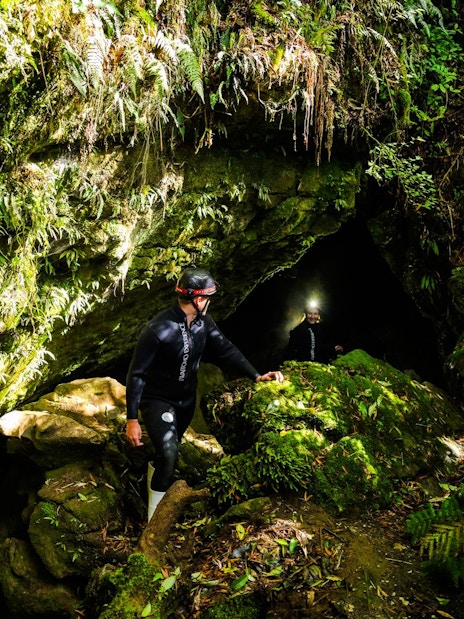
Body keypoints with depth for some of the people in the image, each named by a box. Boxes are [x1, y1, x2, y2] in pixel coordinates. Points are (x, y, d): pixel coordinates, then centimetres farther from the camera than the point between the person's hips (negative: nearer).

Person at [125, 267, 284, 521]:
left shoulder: (203, 323, -8)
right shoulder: (158, 329, -28)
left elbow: (226, 350, -11)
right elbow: (136, 373, -23)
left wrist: (256, 375, -25)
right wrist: (132, 419, -23)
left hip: (186, 399, 7)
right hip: (157, 401, -6)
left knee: (166, 454, 22)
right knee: (169, 455, -22)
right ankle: (154, 521, -5)